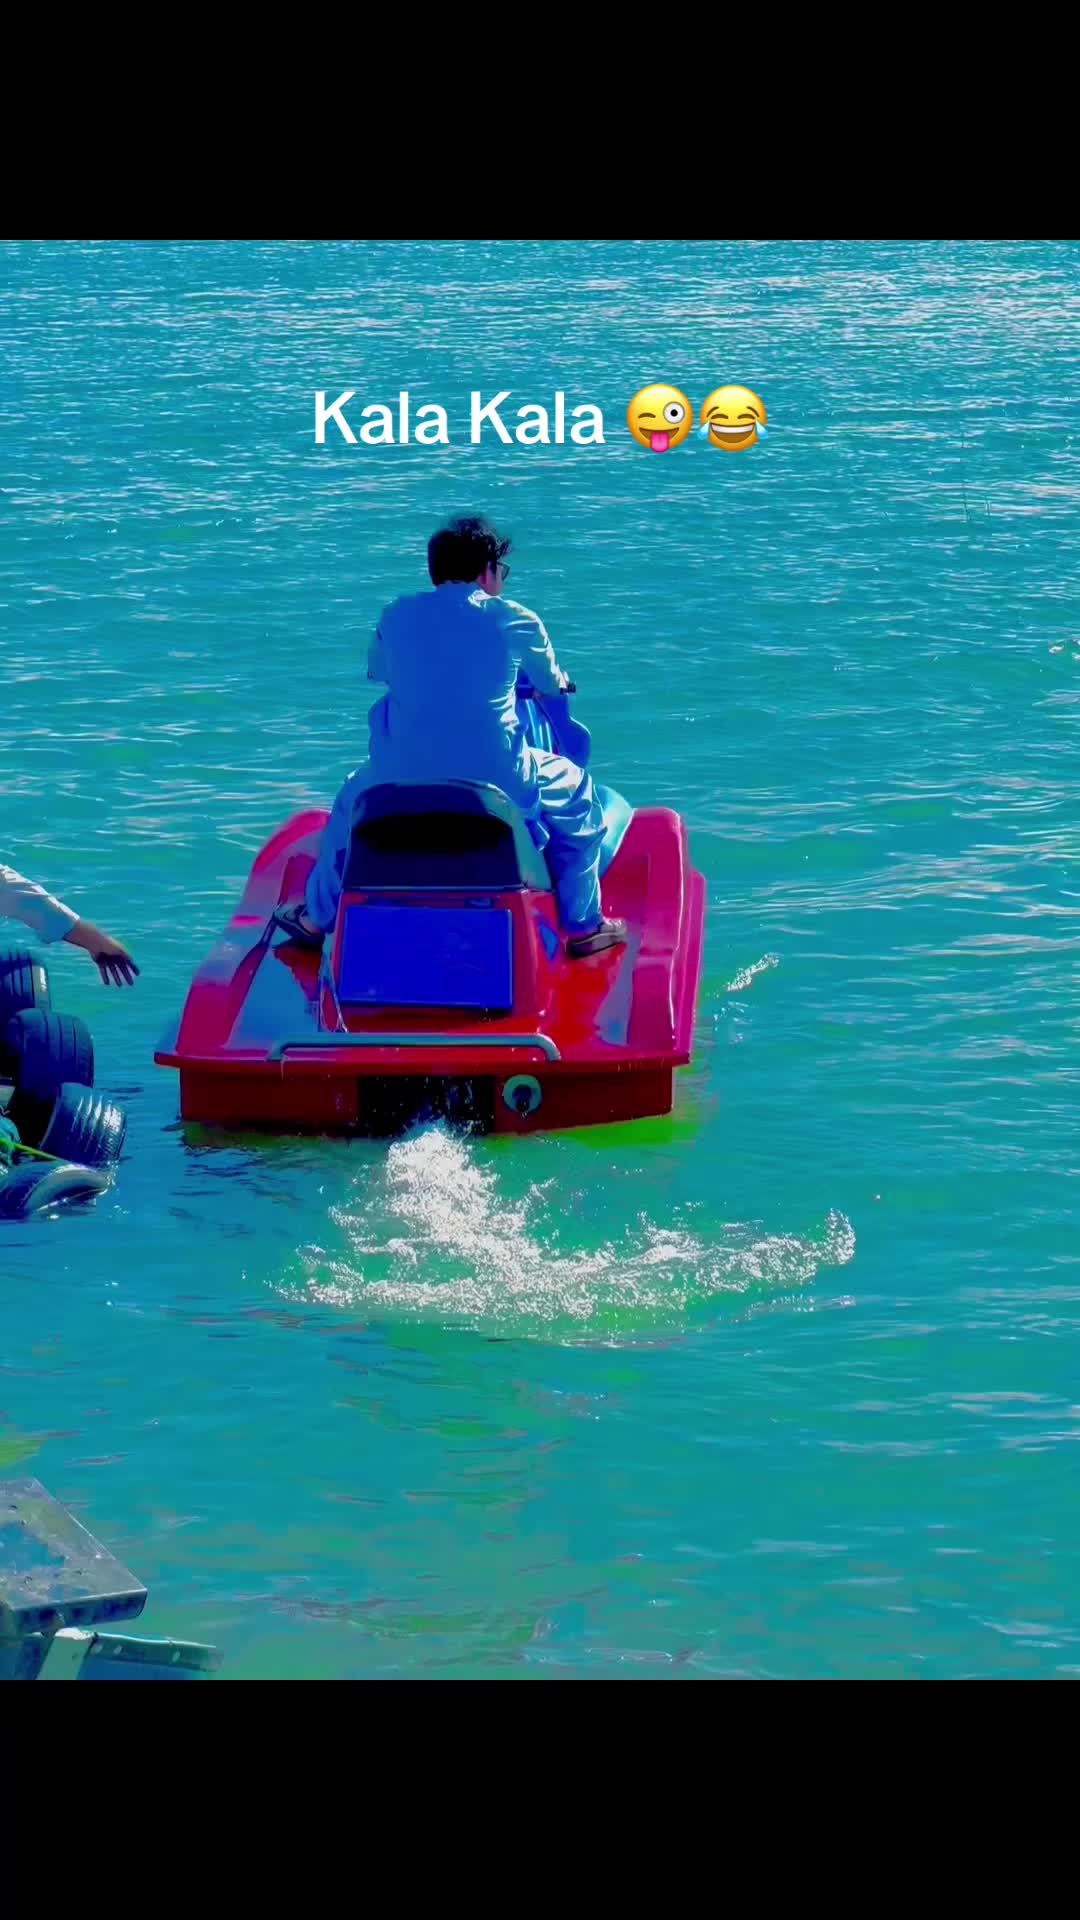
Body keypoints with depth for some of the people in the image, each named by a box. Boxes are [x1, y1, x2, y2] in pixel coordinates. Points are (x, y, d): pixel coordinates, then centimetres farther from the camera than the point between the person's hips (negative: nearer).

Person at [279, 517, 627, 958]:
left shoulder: (397, 616, 7)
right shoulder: (516, 622, 0)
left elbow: (376, 669, 27)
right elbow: (553, 685, 17)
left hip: (399, 778, 2)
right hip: (497, 780, -2)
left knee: (352, 797, 37)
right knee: (575, 789, 26)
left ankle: (318, 918, 44)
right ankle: (583, 926, 28)